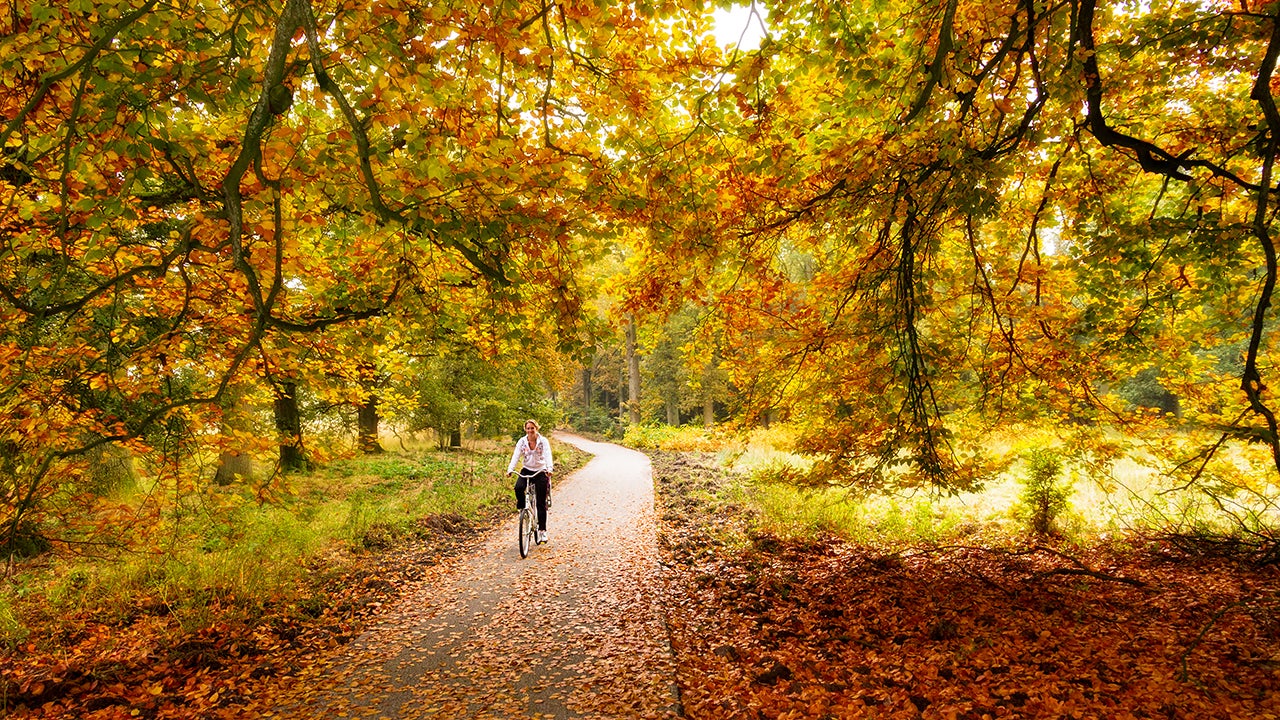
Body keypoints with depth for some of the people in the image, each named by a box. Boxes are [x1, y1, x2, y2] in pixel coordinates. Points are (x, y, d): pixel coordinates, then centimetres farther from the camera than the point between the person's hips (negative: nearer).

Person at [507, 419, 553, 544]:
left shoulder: (543, 441, -10)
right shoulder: (522, 442, -4)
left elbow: (547, 456, -21)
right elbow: (516, 456, -14)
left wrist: (549, 469, -40)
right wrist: (510, 470, -30)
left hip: (541, 472, -2)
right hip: (526, 470, 2)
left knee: (541, 504, -2)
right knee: (518, 488, -31)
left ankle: (542, 531, 7)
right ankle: (522, 508, -2)